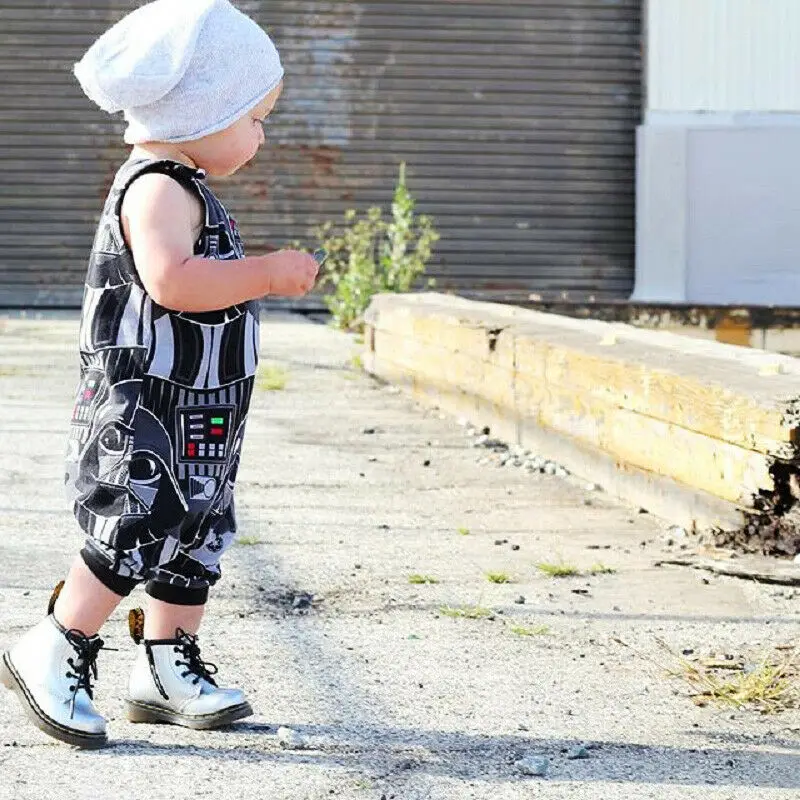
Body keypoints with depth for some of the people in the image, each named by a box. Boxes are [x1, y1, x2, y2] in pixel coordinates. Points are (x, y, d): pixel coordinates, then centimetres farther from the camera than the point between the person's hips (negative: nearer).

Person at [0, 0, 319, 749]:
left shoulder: (183, 189, 17)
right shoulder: (157, 189, -17)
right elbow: (172, 281, -33)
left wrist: (263, 278, 16)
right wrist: (268, 272, -25)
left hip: (196, 419, 11)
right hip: (143, 411, -11)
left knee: (196, 533, 12)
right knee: (136, 534, -12)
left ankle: (167, 667, 21)